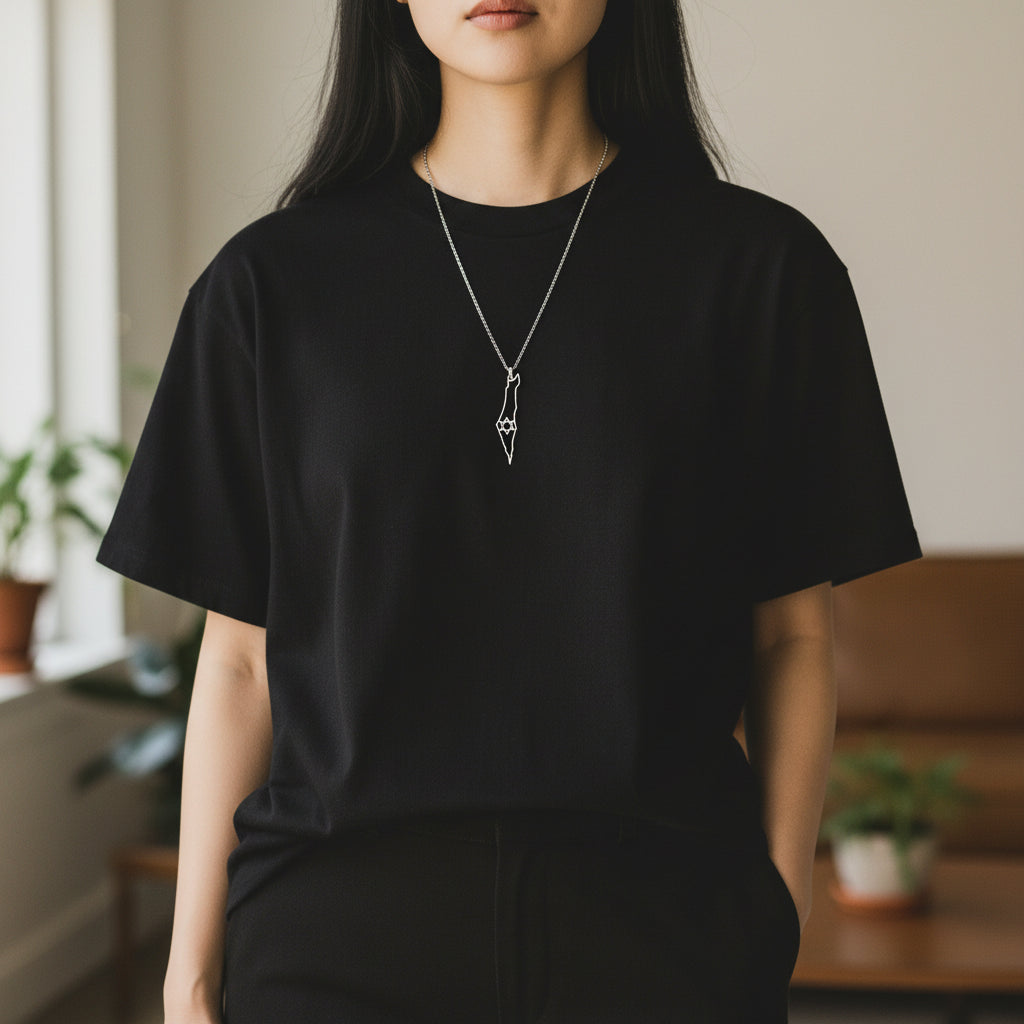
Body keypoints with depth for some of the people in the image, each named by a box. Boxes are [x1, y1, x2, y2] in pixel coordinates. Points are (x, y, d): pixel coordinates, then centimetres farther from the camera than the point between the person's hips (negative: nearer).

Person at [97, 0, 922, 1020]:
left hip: (664, 931, 0)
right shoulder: (276, 281, 1)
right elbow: (241, 652, 3)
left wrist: (777, 929, -4)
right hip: (340, 931, 1)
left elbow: (791, 636, 2)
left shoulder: (757, 263, 0)